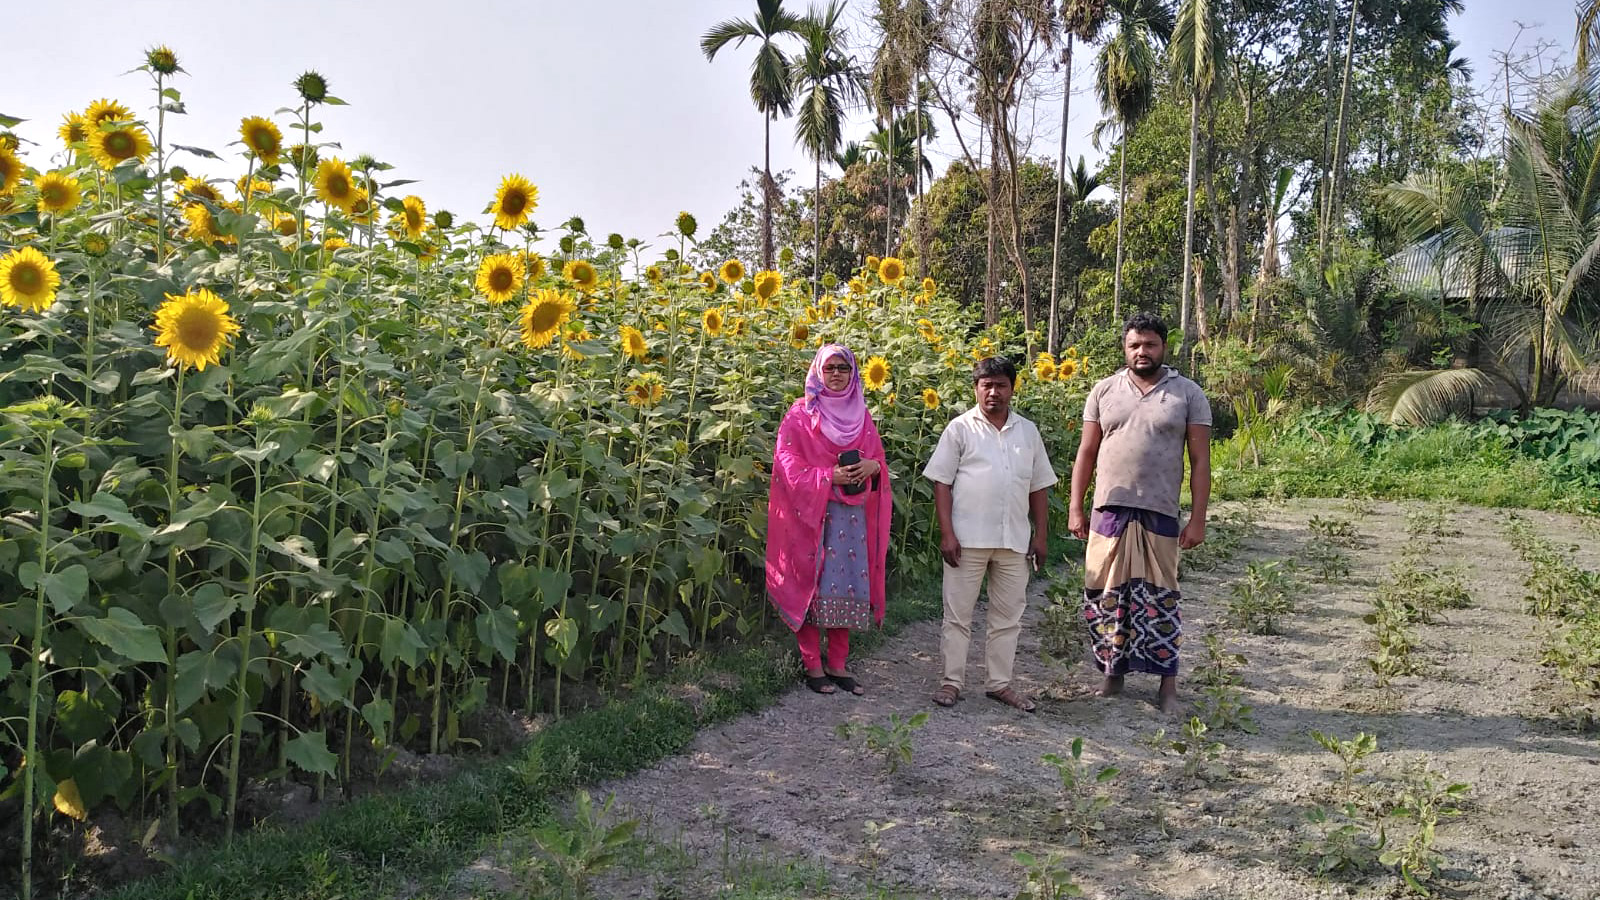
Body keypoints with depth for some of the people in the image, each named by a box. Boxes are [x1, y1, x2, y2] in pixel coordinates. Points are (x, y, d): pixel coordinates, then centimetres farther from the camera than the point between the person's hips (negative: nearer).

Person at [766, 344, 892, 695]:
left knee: (846, 584, 5)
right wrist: (829, 476, -18)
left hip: (852, 513, 4)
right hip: (811, 512, -4)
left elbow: (879, 459, 17)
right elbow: (788, 463, -7)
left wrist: (873, 466, -8)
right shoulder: (800, 415, -1)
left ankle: (838, 664, 15)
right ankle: (813, 665, 8)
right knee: (813, 583, -2)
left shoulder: (861, 416, 13)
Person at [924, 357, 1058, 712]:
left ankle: (999, 682, 21)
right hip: (968, 538, -4)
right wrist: (946, 533, -11)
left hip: (1014, 541, 4)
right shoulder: (960, 428, -1)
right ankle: (952, 681, 14)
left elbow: (1039, 486, 14)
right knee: (958, 613, 3)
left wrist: (1040, 535, 8)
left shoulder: (1028, 431, 11)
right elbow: (942, 482, -4)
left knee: (1008, 615, 10)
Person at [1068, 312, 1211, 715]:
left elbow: (1200, 460, 1)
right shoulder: (1104, 391, 7)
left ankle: (1168, 684, 11)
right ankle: (1114, 672, 22)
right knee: (1107, 595, 7)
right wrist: (1076, 507, 3)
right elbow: (1087, 453, 9)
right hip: (1109, 511, 2)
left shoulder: (1188, 394, 3)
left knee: (1159, 599, 2)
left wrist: (1198, 518, -5)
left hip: (1159, 514, -2)